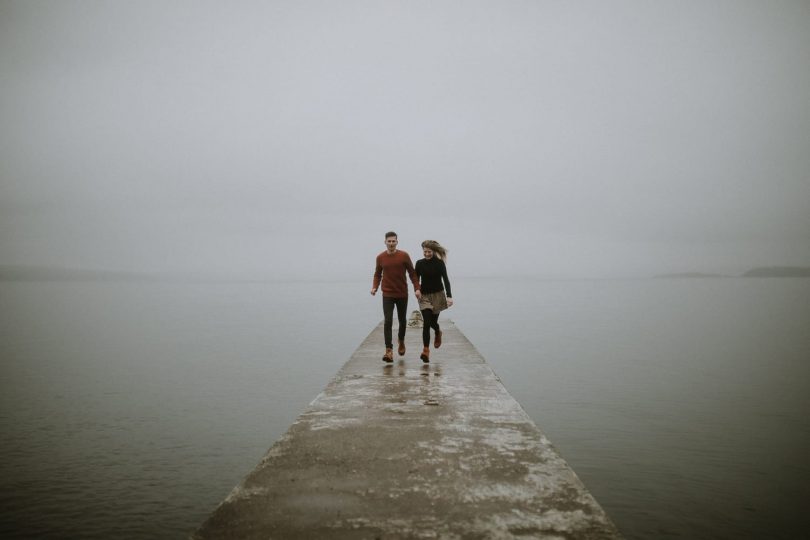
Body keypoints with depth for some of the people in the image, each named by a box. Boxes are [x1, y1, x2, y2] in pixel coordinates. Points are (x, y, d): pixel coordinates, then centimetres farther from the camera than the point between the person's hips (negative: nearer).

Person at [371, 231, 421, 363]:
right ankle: (389, 351, -16)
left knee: (402, 320, 15)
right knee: (388, 321, -13)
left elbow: (412, 273, 0)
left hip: (402, 294, 1)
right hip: (387, 295, 0)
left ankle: (401, 342, 42)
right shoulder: (380, 257, 1)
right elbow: (377, 274, 11)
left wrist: (416, 288, -10)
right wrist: (374, 287, -5)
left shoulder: (404, 256, -4)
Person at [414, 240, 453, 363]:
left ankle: (438, 333, 45)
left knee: (433, 321, 8)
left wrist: (449, 296, -23)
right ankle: (426, 350, -12)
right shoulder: (419, 263, 0)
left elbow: (445, 280, -12)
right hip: (424, 296, 1)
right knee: (426, 322, -11)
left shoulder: (439, 263, -7)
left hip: (437, 295, -1)